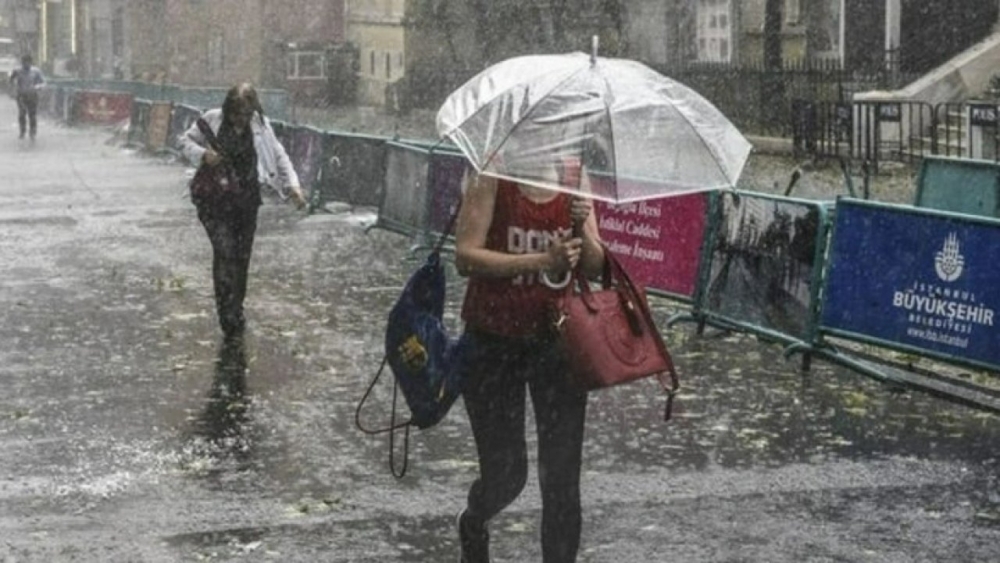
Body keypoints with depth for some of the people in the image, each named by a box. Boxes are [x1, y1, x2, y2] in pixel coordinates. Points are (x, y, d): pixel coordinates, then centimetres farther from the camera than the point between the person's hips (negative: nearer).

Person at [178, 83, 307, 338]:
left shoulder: (260, 126, 1)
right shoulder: (212, 120, -5)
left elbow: (278, 155, 4)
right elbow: (186, 140, 4)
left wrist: (292, 185, -9)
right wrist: (203, 154, -17)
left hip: (246, 201, 3)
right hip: (215, 200, -3)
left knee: (242, 256, 9)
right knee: (225, 252, -15)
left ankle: (236, 310, 26)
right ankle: (228, 315, -11)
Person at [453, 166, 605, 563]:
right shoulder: (493, 178, -11)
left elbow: (596, 268, 1)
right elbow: (466, 257, -18)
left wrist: (582, 230, -20)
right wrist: (541, 260, -27)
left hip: (557, 339, 3)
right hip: (493, 342, -3)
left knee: (562, 476, 0)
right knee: (505, 473, 7)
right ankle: (473, 524, 42)